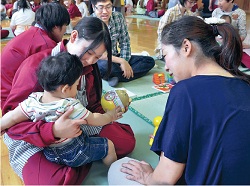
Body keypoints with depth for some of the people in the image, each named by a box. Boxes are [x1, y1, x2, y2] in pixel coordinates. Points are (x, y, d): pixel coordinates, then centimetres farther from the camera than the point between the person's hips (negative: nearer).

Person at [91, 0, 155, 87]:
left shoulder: (118, 17, -5)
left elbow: (125, 43, 1)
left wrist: (124, 62, -13)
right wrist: (121, 61, -30)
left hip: (114, 58, 6)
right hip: (97, 61, -6)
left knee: (149, 61, -7)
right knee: (105, 66, -42)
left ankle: (114, 77, -23)